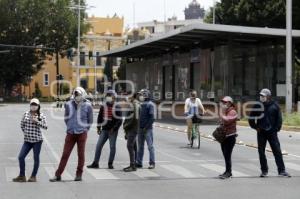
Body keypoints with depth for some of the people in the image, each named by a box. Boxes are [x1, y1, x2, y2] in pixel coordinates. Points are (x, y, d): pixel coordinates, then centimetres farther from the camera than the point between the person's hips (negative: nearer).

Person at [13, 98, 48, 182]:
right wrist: (26, 132, 11)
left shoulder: (41, 115, -3)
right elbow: (22, 125, 17)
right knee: (21, 157, -2)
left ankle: (33, 176, 14)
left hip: (37, 140, -3)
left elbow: (45, 126, -12)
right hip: (27, 140, 4)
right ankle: (22, 176, 9)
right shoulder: (26, 114, 6)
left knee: (36, 158, 2)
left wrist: (36, 121, -20)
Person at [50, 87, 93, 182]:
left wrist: (85, 129, 6)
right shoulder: (69, 105, 0)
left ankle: (79, 174, 15)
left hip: (82, 134, -2)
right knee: (65, 154, 2)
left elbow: (90, 120, 6)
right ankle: (58, 175, 5)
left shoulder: (87, 106, -4)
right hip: (70, 134, 2)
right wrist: (70, 127, 11)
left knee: (81, 154, 4)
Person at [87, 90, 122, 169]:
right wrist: (98, 128, 9)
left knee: (112, 147, 2)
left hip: (113, 131, -4)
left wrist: (114, 128, -15)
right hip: (104, 130, 4)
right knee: (98, 146, 0)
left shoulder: (117, 108, -5)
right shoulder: (103, 107, 8)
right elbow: (100, 117, 15)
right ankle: (95, 163, 5)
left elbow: (119, 120, -7)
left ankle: (110, 163, 11)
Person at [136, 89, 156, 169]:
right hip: (140, 129, 7)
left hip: (147, 129, -7)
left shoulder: (150, 104, -9)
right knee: (140, 146, 11)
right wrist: (138, 127, 10)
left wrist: (146, 127, -17)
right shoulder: (140, 105, 13)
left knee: (150, 146, -3)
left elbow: (152, 118, -14)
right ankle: (139, 162, 16)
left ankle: (152, 163, 1)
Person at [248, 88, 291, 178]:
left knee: (277, 151, -3)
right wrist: (255, 127, 0)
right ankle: (264, 171, 13)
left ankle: (281, 170, -1)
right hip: (261, 133, 1)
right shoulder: (257, 106, 2)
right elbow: (251, 118, 9)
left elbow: (279, 118, 4)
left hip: (272, 132, -1)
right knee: (261, 152, 4)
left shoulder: (275, 106, 1)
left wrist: (277, 129, -4)